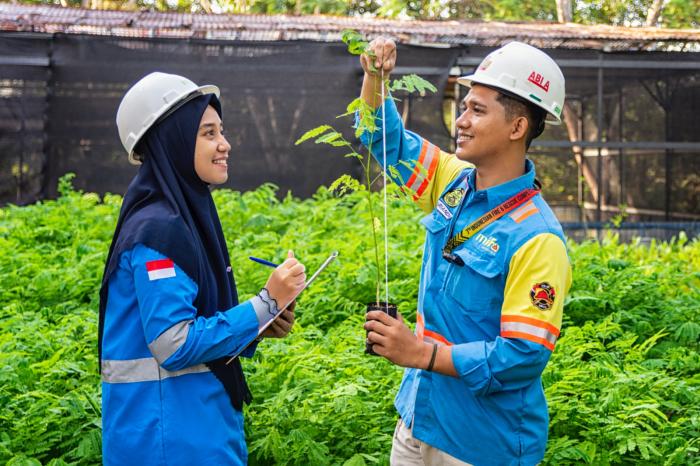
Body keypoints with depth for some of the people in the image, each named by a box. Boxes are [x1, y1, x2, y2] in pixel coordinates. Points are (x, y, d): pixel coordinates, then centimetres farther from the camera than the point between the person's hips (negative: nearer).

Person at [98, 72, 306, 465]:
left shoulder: (188, 216, 9)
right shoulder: (158, 229, -19)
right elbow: (175, 346, -23)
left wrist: (258, 326, 1)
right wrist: (266, 304, -20)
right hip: (169, 434, -9)